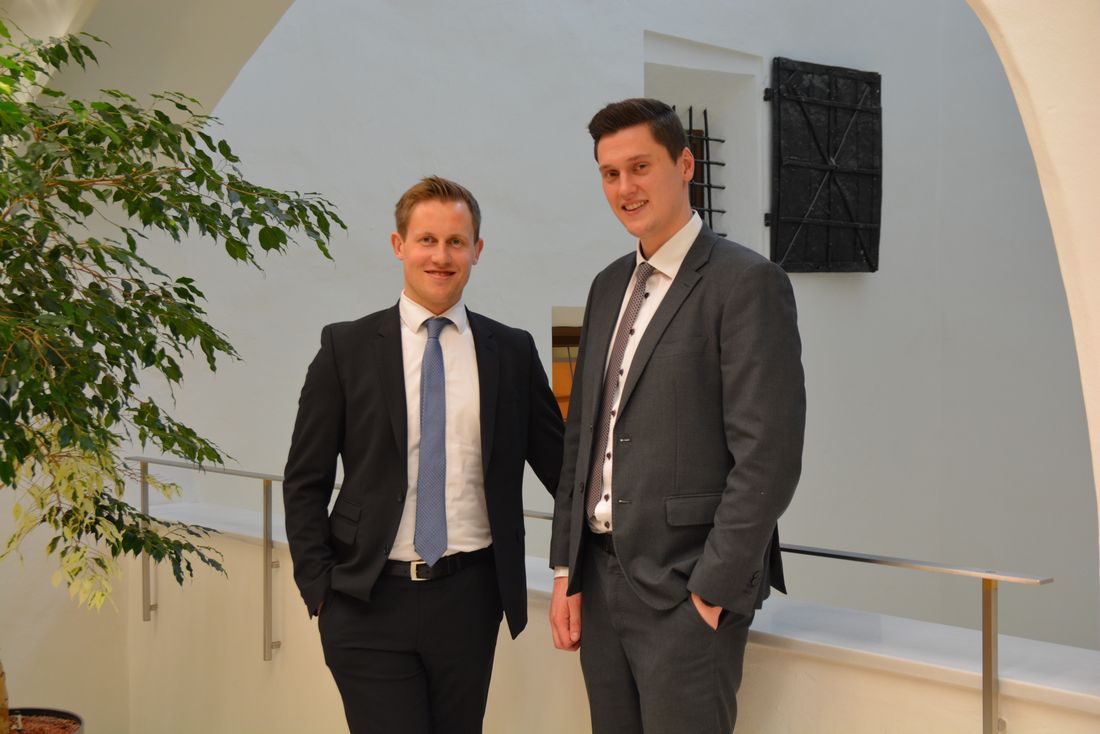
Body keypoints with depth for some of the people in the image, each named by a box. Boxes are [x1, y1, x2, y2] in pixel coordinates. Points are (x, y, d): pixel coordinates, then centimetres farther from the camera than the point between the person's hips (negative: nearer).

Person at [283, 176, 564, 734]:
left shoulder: (512, 352, 5)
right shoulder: (346, 348, 1)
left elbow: (561, 467, 11)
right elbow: (304, 482, 3)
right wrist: (319, 590, -3)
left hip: (468, 598, 2)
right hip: (367, 602, -1)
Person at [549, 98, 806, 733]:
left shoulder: (746, 282, -10)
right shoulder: (609, 285, 13)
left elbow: (769, 456, -15)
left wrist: (712, 593, -15)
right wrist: (566, 570, 10)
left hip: (687, 591, -6)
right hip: (599, 582, 7)